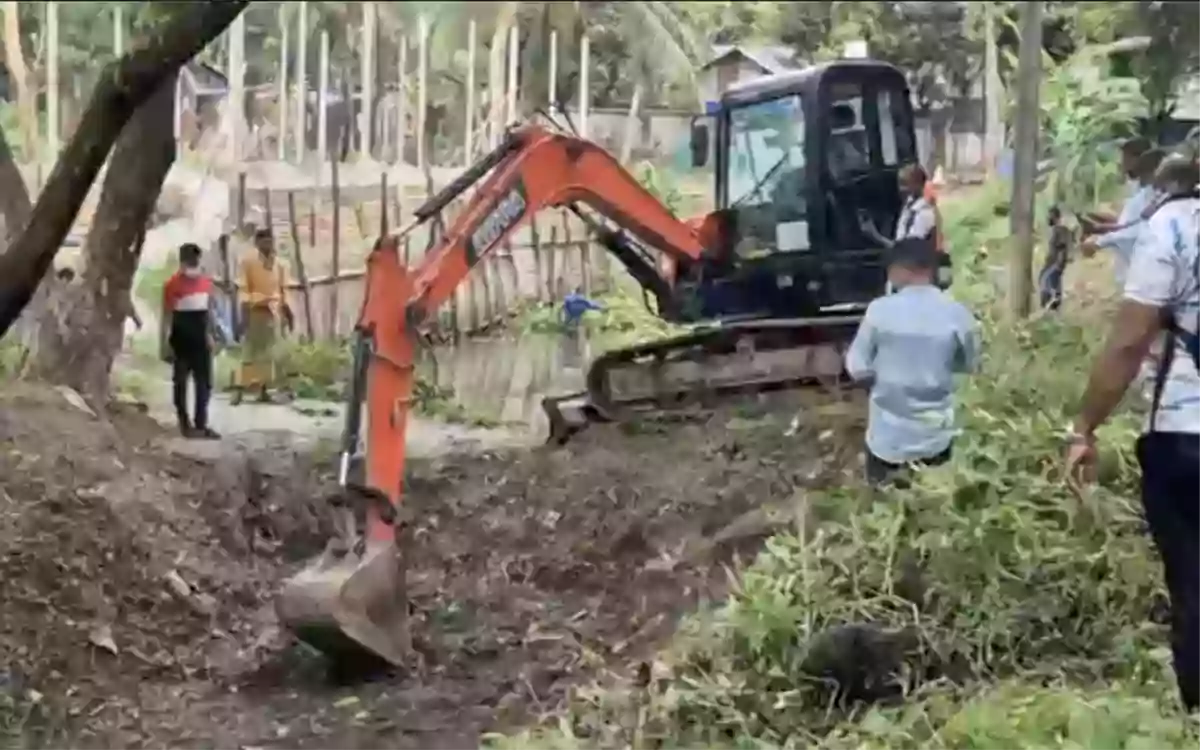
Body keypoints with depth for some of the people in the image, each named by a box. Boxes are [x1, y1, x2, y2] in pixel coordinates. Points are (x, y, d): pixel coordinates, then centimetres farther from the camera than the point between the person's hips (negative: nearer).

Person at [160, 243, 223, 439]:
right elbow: (167, 316, -11)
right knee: (181, 381, 6)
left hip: (201, 338, 5)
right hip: (181, 339, -5)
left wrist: (213, 335, 13)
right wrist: (165, 344, -13)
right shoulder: (172, 285, -12)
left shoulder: (206, 282, 4)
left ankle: (201, 424, 9)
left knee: (204, 382, 4)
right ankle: (185, 423, 15)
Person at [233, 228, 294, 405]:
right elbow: (244, 289, -9)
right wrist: (244, 314, -17)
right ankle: (240, 389, -6)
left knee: (268, 352, 7)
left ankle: (263, 390, 12)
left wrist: (286, 312, 12)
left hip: (272, 312, 5)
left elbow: (282, 290, 15)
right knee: (249, 351, -7)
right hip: (254, 310, -5)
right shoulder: (248, 261, -5)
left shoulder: (278, 264, 9)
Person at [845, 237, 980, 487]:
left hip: (889, 437, -1)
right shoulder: (958, 314, -11)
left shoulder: (880, 310, -15)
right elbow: (970, 365, 5)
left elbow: (857, 368, -7)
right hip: (936, 436, 2)